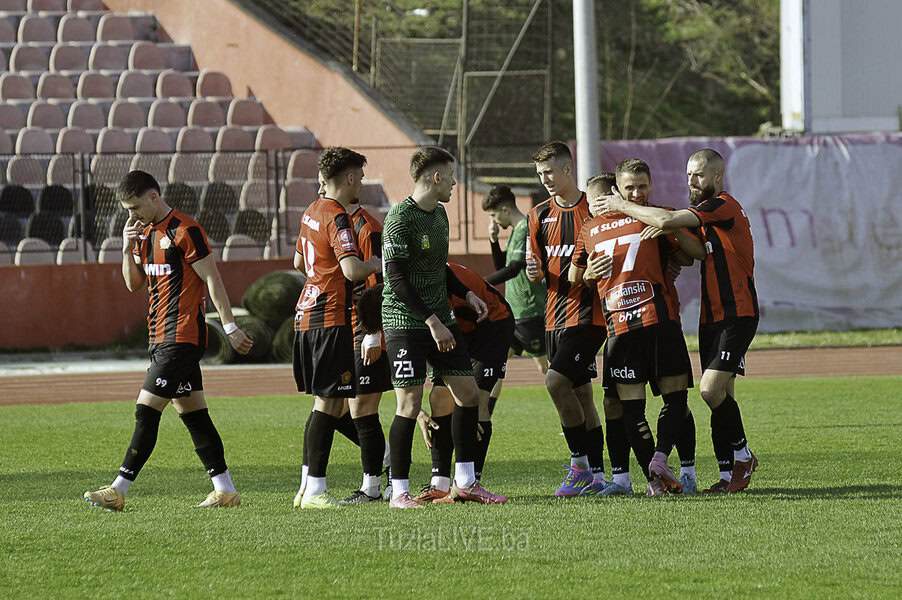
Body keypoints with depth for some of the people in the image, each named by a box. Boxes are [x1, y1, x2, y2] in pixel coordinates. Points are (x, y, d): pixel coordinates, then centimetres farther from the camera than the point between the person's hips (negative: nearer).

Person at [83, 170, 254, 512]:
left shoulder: (184, 231, -12)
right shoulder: (146, 233, 14)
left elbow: (212, 279, -12)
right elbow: (134, 284, 18)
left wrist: (230, 327, -13)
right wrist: (128, 249, 1)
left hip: (182, 338, -9)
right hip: (161, 338, 9)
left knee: (146, 411, -11)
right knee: (192, 412, 9)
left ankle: (119, 490, -11)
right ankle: (225, 490, 12)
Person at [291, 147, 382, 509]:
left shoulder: (312, 211, 15)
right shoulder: (337, 218, -15)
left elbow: (299, 262, 29)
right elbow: (352, 270, -26)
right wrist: (379, 263, -10)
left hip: (307, 313, 10)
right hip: (331, 319, -10)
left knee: (325, 403, 14)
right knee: (329, 403, -8)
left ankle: (308, 487, 14)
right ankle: (315, 490, -9)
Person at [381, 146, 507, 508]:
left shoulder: (438, 214, 12)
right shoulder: (401, 218, -15)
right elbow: (396, 280, -19)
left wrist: (466, 294, 10)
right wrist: (431, 322, -22)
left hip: (440, 320, 9)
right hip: (405, 320, -9)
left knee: (468, 393, 6)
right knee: (410, 404, -8)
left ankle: (464, 482, 15)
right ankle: (399, 492, -1)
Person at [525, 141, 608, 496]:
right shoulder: (540, 215, 12)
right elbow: (535, 268, 15)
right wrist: (535, 271, -7)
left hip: (588, 315, -6)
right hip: (555, 316, 6)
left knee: (556, 380, -20)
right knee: (580, 393, 9)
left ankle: (580, 463, -11)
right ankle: (596, 476, 14)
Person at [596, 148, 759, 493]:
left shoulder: (724, 206, -13)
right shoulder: (705, 213, 19)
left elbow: (666, 221, -22)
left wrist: (623, 207, -11)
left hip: (737, 315, -10)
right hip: (711, 316, 10)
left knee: (711, 389, -17)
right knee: (719, 394, 6)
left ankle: (742, 456, 1)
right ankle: (730, 474, 8)